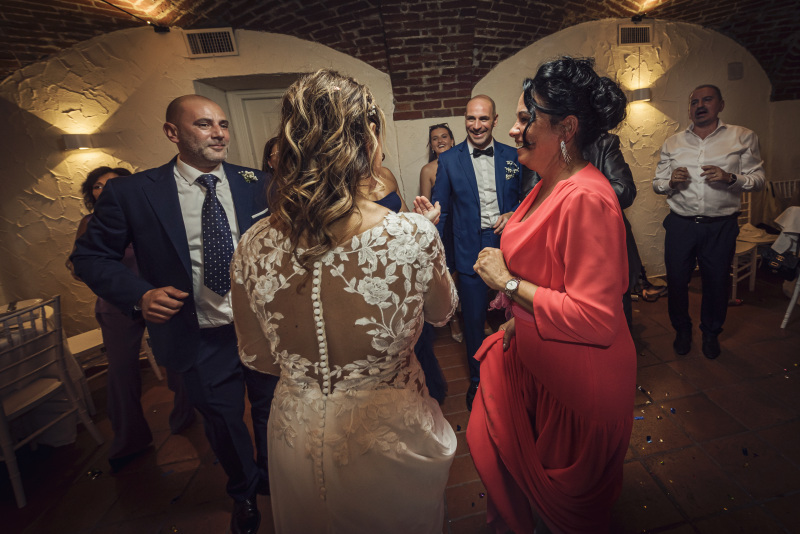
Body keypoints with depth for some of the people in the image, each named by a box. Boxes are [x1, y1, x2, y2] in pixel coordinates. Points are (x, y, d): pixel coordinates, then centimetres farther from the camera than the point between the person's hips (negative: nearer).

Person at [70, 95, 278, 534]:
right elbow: (89, 255, 0)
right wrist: (139, 294, -17)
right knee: (224, 425, 22)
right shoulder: (131, 193, -9)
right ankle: (243, 492, 56)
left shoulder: (255, 184, -4)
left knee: (272, 414, 23)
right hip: (202, 342, -1)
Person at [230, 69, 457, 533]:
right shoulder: (413, 235, -27)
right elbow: (442, 313, -5)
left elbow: (256, 358, -3)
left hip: (299, 436, 3)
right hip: (389, 432, -2)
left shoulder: (255, 248, -18)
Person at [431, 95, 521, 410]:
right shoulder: (449, 160, 1)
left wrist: (514, 215, -10)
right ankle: (477, 380, 33)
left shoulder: (512, 156, 5)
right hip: (471, 251, -1)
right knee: (474, 319, 9)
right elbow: (440, 210, 1)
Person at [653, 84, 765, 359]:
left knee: (716, 283, 11)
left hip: (721, 226, -1)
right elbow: (657, 183, 8)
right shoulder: (672, 143, 9)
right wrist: (671, 182, -14)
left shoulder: (742, 137, 4)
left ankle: (711, 333, 34)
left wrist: (730, 178, -20)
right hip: (680, 224, 1)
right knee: (676, 280, 6)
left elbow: (758, 178, 0)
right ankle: (682, 330, 30)